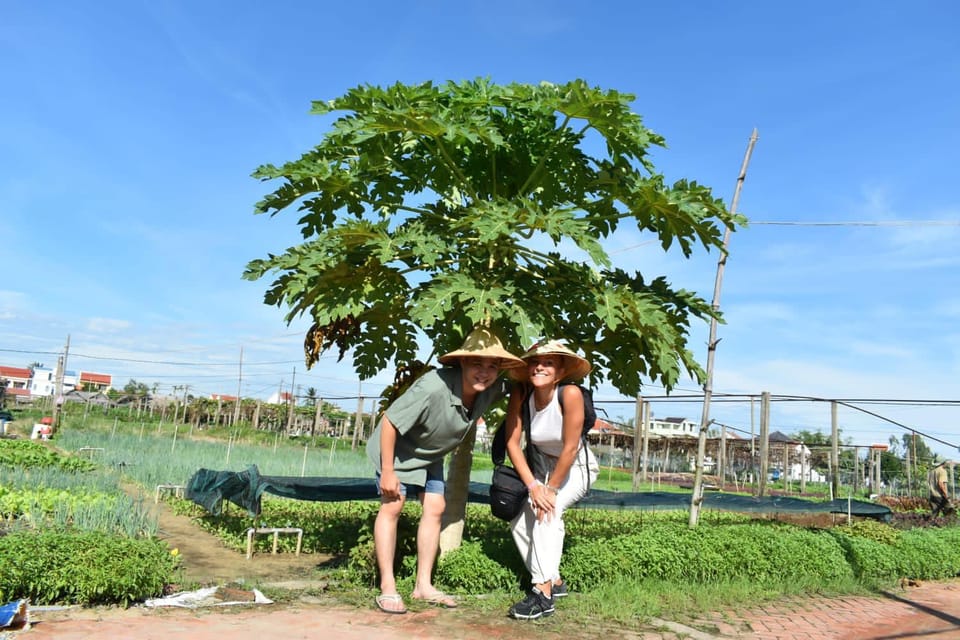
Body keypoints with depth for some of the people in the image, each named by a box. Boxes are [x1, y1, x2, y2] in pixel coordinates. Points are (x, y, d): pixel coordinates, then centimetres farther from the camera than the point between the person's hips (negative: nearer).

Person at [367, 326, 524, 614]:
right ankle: (387, 588, -2)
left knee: (435, 508, 5)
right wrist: (387, 471, -25)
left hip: (430, 455, 7)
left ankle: (423, 585, 15)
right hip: (397, 447, -6)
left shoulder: (492, 389, -21)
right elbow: (389, 421, -31)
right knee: (392, 506, -11)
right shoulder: (433, 387, -41)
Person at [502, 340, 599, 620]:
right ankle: (554, 581, 17)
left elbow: (570, 449, -27)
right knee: (520, 519, -4)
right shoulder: (521, 394, -21)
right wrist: (533, 485, -21)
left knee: (547, 511, -26)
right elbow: (512, 443, -16)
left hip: (576, 466, -5)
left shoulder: (570, 394, -32)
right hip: (543, 464, 5)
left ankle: (544, 593, -20)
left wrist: (550, 489, -19)